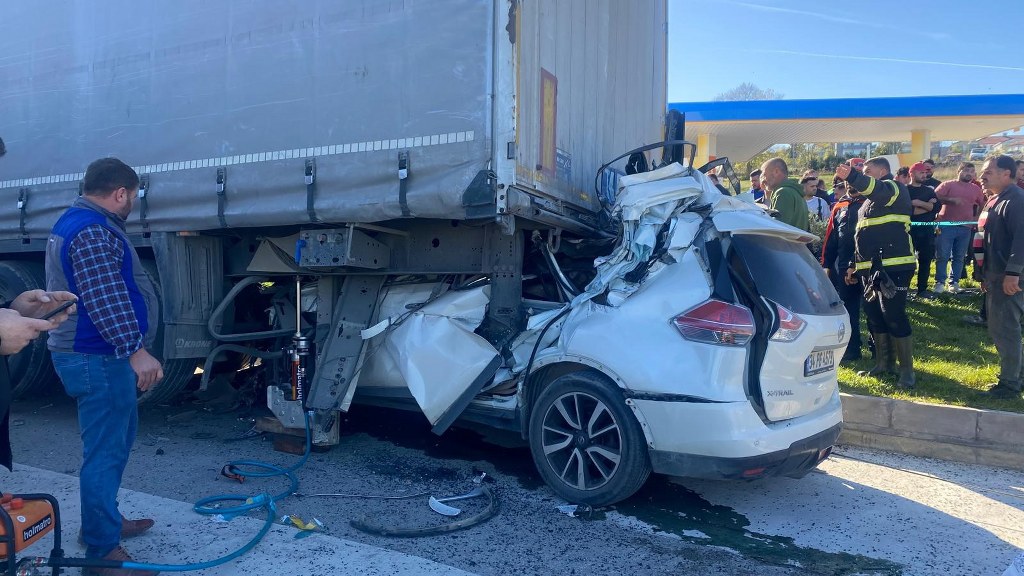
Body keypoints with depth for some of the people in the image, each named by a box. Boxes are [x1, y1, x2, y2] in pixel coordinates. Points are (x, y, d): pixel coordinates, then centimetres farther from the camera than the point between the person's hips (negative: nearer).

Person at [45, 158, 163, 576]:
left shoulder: (79, 222, 17)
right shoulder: (91, 231, -19)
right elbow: (105, 299, -28)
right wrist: (136, 349, -30)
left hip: (92, 354, 11)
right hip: (97, 358, -11)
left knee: (118, 438, 21)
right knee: (105, 450, -4)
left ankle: (105, 520, 34)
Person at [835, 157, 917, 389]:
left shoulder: (894, 189, -4)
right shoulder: (869, 202, 24)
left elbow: (879, 191, -30)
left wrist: (853, 177, -48)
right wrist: (855, 265, 24)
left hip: (894, 267, -9)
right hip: (871, 269, 9)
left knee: (894, 317, -9)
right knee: (873, 315, 11)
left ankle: (907, 370, 0)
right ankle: (884, 363, 24)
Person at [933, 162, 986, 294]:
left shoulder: (976, 189, 12)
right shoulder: (948, 185, 0)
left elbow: (983, 204, 23)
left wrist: (976, 218, 10)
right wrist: (952, 200, -23)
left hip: (965, 228, 4)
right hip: (946, 225, -4)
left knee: (959, 257, 6)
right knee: (942, 256, -3)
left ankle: (954, 282, 12)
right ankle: (940, 282, 3)